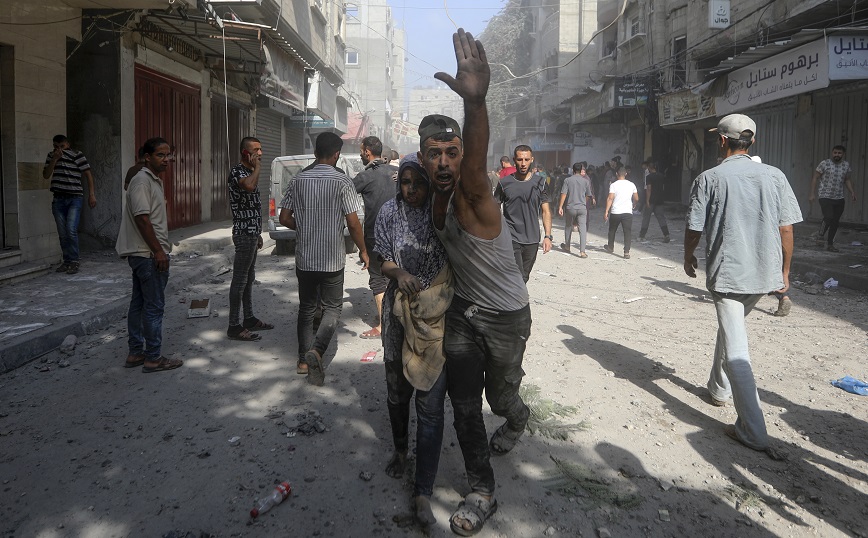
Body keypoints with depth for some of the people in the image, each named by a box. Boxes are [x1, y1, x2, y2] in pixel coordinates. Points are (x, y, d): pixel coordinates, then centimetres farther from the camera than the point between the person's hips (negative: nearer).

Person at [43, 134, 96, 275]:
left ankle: (75, 261, -5)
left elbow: (88, 174, -2)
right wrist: (54, 159, -7)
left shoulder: (77, 155, -2)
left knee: (71, 230, -15)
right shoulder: (51, 156, 12)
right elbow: (46, 175, 5)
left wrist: (91, 194, -8)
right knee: (62, 233, 6)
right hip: (58, 199, 5)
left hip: (74, 198, -5)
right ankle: (67, 260, 15)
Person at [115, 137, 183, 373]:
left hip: (144, 254, 11)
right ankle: (153, 358, 2)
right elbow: (142, 218, -21)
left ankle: (136, 353, 22)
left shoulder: (155, 180, 17)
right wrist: (158, 250, -21)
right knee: (154, 306, -5)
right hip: (148, 254, -11)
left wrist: (163, 245, 21)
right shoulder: (142, 181, -14)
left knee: (139, 304, 14)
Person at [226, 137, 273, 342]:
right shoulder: (237, 171, -14)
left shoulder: (249, 171, 17)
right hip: (244, 234, -10)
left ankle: (249, 319, 25)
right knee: (240, 280, -6)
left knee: (249, 278, 15)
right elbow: (249, 186, -39)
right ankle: (234, 327, -1)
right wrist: (257, 167, -20)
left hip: (251, 233, 10)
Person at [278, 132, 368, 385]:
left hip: (304, 258, 3)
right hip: (332, 259, -3)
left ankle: (304, 360, 20)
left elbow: (284, 218, 4)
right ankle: (316, 351, -12)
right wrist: (363, 250, 2)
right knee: (332, 308, 9)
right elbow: (353, 223, -11)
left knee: (306, 308, 16)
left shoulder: (298, 180, 1)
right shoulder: (342, 181, -9)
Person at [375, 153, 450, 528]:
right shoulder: (390, 211, -1)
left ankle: (423, 492, 8)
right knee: (397, 390, 18)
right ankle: (400, 450, 47)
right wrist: (399, 273, -19)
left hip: (438, 315, -3)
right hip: (399, 313, 3)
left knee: (430, 404, -3)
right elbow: (384, 258, 2)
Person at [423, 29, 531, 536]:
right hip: (463, 312, 6)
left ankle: (517, 418, 55)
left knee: (500, 395, 16)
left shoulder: (474, 198, -29)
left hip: (507, 316, -5)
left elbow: (475, 164, -54)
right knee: (464, 404, 2)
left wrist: (476, 102, -72)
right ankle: (483, 493, 16)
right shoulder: (437, 198, -6)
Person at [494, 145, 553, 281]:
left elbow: (546, 211, 6)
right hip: (511, 238, -3)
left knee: (524, 278, 13)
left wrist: (548, 236, -4)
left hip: (532, 240, 3)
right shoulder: (505, 183, -1)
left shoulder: (540, 183, 4)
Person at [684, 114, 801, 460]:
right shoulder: (774, 176, 3)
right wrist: (784, 271, 13)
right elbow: (786, 229, 3)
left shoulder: (709, 179, -7)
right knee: (731, 327, 27)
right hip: (766, 273, 5)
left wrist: (688, 258, 14)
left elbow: (694, 229, -5)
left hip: (726, 273, -5)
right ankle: (720, 388, 42)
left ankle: (753, 432, -8)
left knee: (735, 349, -5)